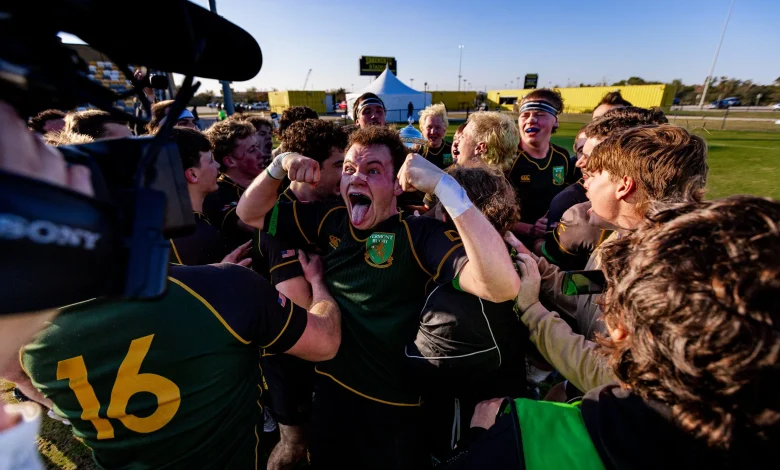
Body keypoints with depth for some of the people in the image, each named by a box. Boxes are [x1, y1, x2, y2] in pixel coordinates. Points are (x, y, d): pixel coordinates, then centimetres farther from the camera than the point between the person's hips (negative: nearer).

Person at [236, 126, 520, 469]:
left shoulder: (421, 234, -20)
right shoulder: (331, 220, -3)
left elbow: (501, 287, -36)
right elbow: (250, 213, 7)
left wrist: (444, 186, -39)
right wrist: (279, 166, -11)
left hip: (393, 408, -5)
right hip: (330, 392, 5)